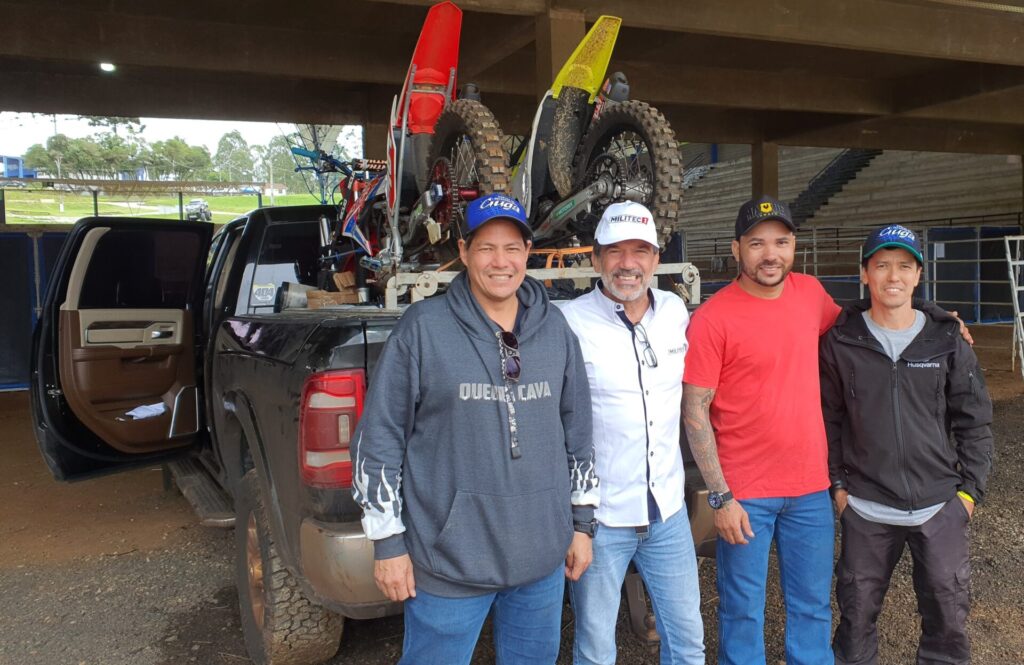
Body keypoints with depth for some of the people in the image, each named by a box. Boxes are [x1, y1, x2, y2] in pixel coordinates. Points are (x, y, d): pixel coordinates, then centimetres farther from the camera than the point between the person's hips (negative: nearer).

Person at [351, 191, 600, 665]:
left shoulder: (554, 328, 5)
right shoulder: (423, 327, -8)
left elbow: (578, 430, 13)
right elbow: (378, 438, -7)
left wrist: (581, 521, 12)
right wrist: (387, 541, -6)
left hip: (543, 556, 4)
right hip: (449, 559, -4)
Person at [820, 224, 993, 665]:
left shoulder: (948, 342, 0)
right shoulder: (840, 343, -3)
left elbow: (974, 421, 5)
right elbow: (828, 419, 3)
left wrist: (970, 488, 1)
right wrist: (836, 483, 1)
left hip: (941, 508, 1)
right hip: (866, 509, 0)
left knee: (948, 616, 9)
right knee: (857, 612, 12)